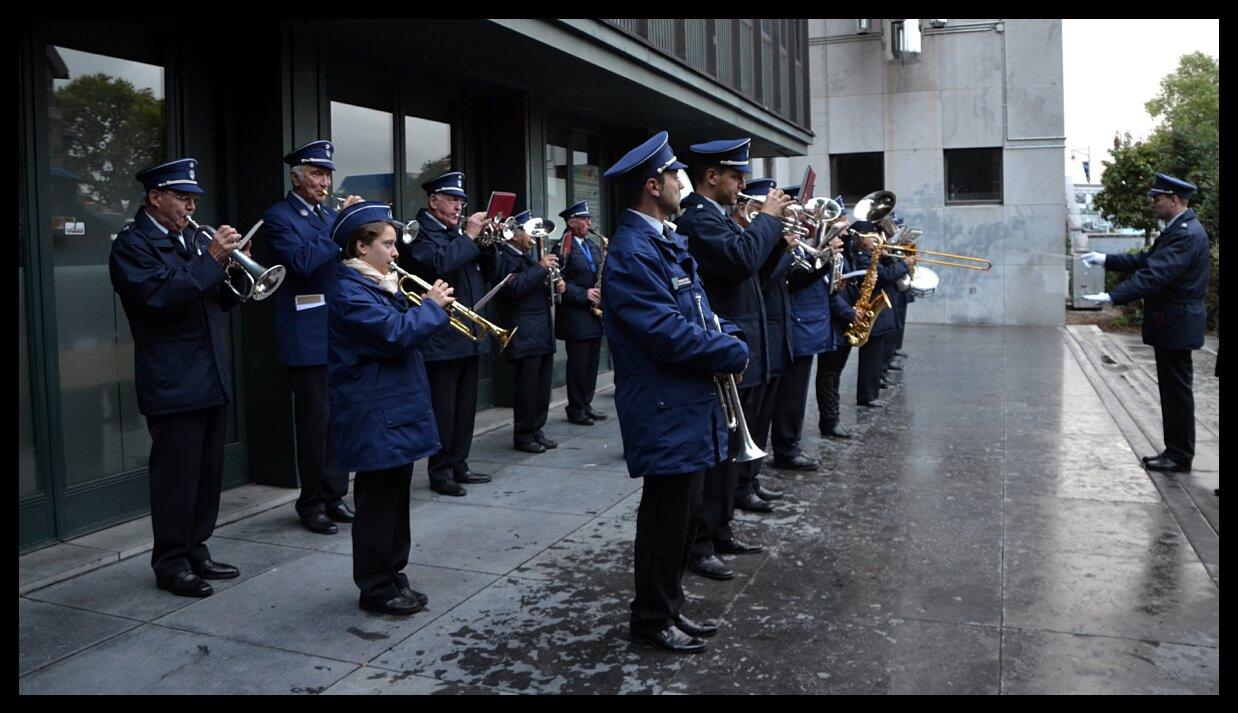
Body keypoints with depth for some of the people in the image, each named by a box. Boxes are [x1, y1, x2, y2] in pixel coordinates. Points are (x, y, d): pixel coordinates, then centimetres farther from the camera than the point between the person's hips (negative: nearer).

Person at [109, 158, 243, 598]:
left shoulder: (194, 238, 17)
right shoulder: (133, 244, -6)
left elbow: (219, 301, 17)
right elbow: (160, 295, -22)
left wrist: (230, 272, -2)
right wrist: (212, 260, -20)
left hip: (211, 379, 8)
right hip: (172, 384, -8)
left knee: (209, 472, 12)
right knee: (176, 475, -1)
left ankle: (196, 552, 24)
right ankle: (170, 564, 11)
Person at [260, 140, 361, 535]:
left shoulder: (330, 214, 16)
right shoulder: (278, 217, -5)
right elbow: (302, 261, -21)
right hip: (307, 336, -6)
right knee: (314, 421, -1)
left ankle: (335, 495, 22)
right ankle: (311, 503, 11)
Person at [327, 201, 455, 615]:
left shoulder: (376, 284, 16)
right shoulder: (349, 293, -17)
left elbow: (400, 329, 19)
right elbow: (395, 334, -26)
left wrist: (399, 296, 2)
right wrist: (432, 305, -13)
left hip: (396, 412, 10)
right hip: (374, 418, -10)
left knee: (395, 500, 16)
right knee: (378, 503, 0)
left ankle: (393, 577, 27)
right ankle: (376, 589, 11)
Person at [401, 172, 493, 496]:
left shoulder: (457, 233, 17)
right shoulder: (420, 232, -8)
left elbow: (482, 269, 19)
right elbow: (438, 262, -26)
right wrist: (469, 236, -17)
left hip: (469, 334, 8)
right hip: (441, 338, -8)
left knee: (465, 406, 13)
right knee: (443, 407, -2)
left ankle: (458, 465, 24)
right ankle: (440, 472, 8)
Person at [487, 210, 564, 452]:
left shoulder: (526, 257, 21)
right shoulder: (503, 257, -9)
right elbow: (514, 288, -24)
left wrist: (554, 287, 9)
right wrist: (540, 267, -18)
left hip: (543, 332, 9)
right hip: (525, 333, -9)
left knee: (543, 385, 10)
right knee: (527, 385, -5)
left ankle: (536, 431, 20)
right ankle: (523, 436, 5)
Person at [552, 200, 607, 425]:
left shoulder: (593, 247, 16)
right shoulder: (562, 249, -8)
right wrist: (584, 295, -18)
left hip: (595, 313, 7)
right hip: (575, 316, -7)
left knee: (592, 362, 10)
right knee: (577, 363, -2)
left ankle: (586, 404, 20)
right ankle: (575, 409, 7)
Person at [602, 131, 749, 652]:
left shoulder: (667, 242, 13)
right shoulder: (633, 253, -19)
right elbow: (671, 335, -25)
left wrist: (727, 337, -1)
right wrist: (736, 354, -12)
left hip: (689, 405, 10)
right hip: (666, 412, -10)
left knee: (681, 513, 17)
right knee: (666, 517, 2)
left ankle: (669, 607, 32)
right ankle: (651, 620, 19)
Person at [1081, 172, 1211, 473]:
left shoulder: (1187, 234, -19)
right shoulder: (1178, 229, 13)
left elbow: (1155, 274, -29)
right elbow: (1146, 261, 17)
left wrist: (1113, 296, -35)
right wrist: (1106, 260, 11)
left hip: (1176, 324, -10)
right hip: (1170, 323, 10)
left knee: (1177, 390, -1)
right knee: (1173, 390, 15)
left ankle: (1179, 457, 8)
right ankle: (1175, 451, 24)